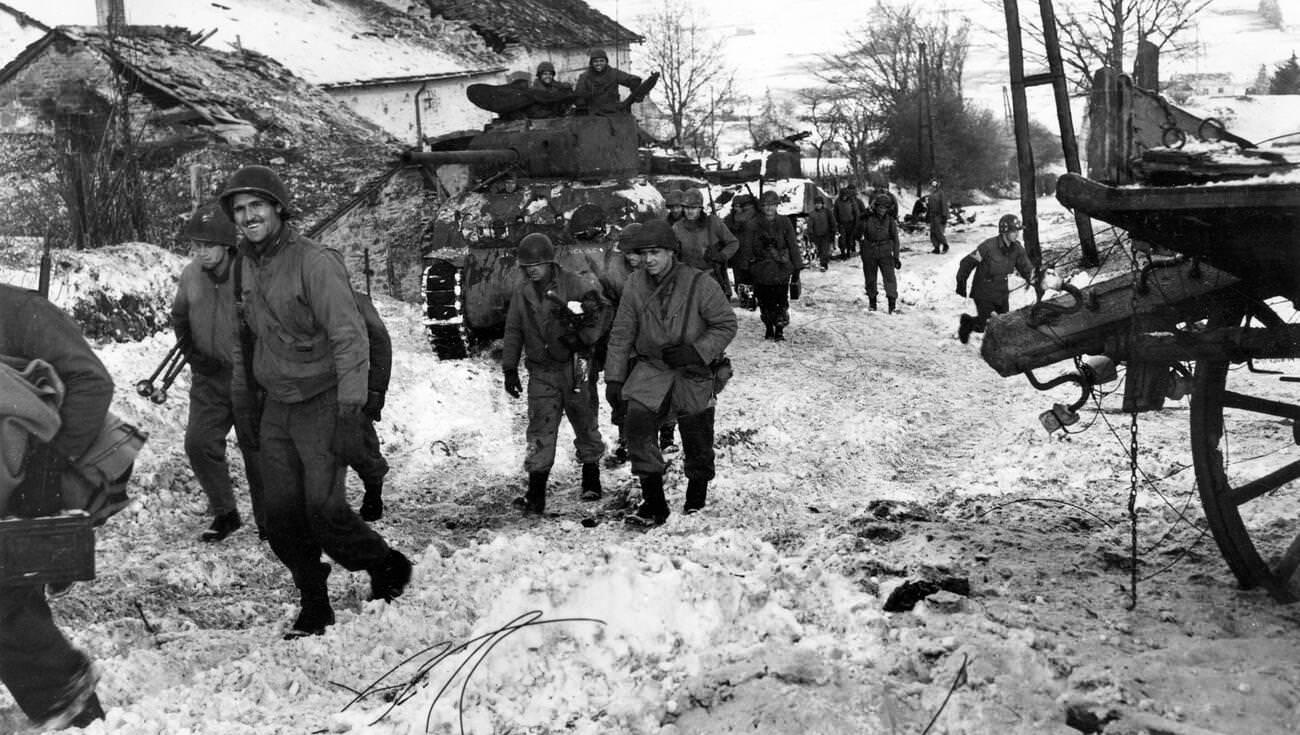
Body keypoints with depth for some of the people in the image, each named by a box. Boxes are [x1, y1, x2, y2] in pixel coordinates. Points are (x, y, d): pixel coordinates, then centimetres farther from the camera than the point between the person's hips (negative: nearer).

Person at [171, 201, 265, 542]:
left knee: (256, 450, 2)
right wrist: (192, 355, 6)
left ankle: (268, 523, 17)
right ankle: (224, 514, 17)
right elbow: (179, 317, 18)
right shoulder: (190, 275, 1)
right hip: (209, 377, 5)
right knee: (199, 443, -1)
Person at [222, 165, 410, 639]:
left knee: (324, 508, -12)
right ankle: (313, 607, 19)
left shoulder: (315, 262, -15)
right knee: (281, 515, 4)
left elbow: (350, 339, -18)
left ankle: (388, 568, 13)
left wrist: (349, 416, -23)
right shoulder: (246, 265, 7)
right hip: (275, 405, 7)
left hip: (321, 401, -7)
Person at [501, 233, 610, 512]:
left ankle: (591, 480, 31)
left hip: (575, 367, -2)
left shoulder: (573, 284, -6)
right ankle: (536, 493, -2)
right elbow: (513, 332, 13)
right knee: (541, 431, -4)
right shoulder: (521, 294, 7)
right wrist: (509, 369, 10)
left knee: (585, 424, 12)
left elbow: (601, 309, -9)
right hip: (542, 372, 2)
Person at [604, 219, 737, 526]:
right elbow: (621, 335, 3)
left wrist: (696, 351, -18)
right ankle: (653, 503, -10)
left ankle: (697, 499, 36)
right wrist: (614, 377, 2)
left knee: (697, 441, 8)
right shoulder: (634, 285, -4)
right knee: (637, 421, -20)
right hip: (650, 370, 2)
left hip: (693, 374, -1)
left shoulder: (700, 285, -13)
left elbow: (726, 324, -6)